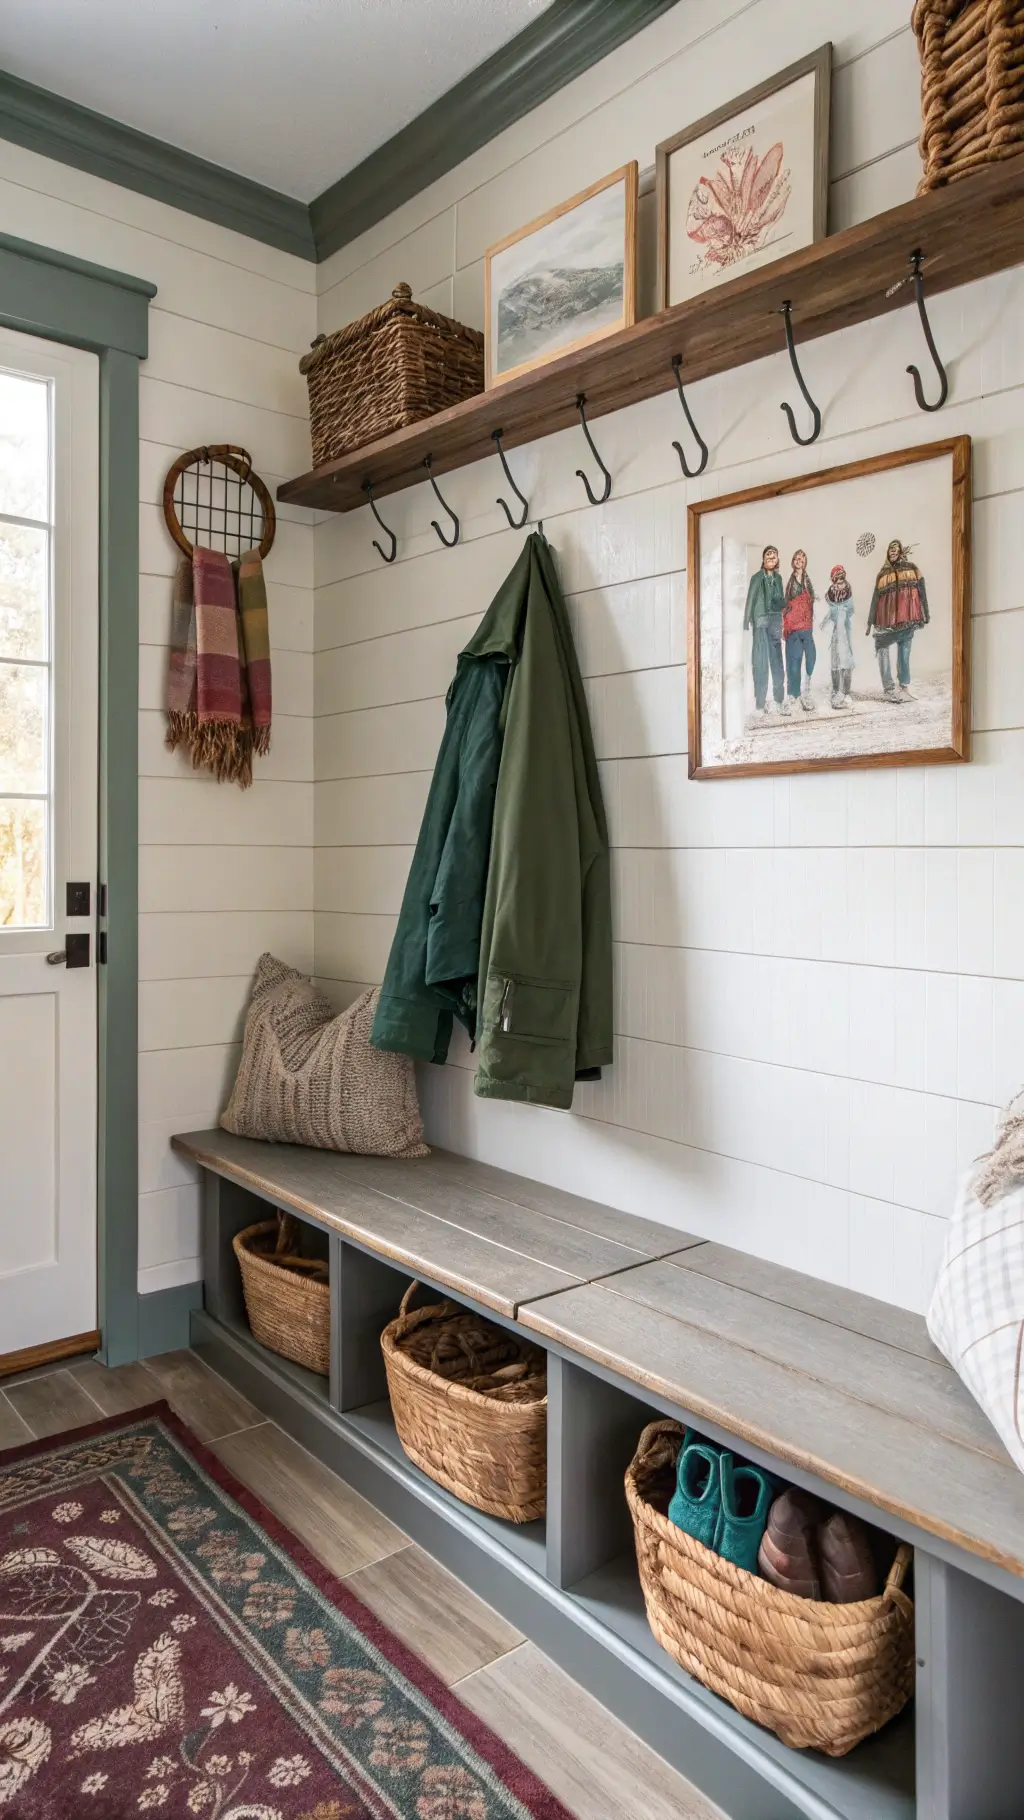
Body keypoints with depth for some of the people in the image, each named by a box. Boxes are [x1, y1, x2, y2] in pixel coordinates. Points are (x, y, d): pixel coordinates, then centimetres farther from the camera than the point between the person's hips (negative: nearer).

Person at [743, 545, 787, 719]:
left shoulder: (778, 578, 14)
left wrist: (782, 624, 10)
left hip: (775, 621, 5)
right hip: (761, 622, -5)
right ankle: (760, 704, -6)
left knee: (777, 661, 8)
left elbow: (781, 601, 17)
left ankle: (780, 700, 15)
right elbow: (750, 601, -6)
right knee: (761, 663, -7)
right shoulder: (757, 577, -2)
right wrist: (746, 625, -13)